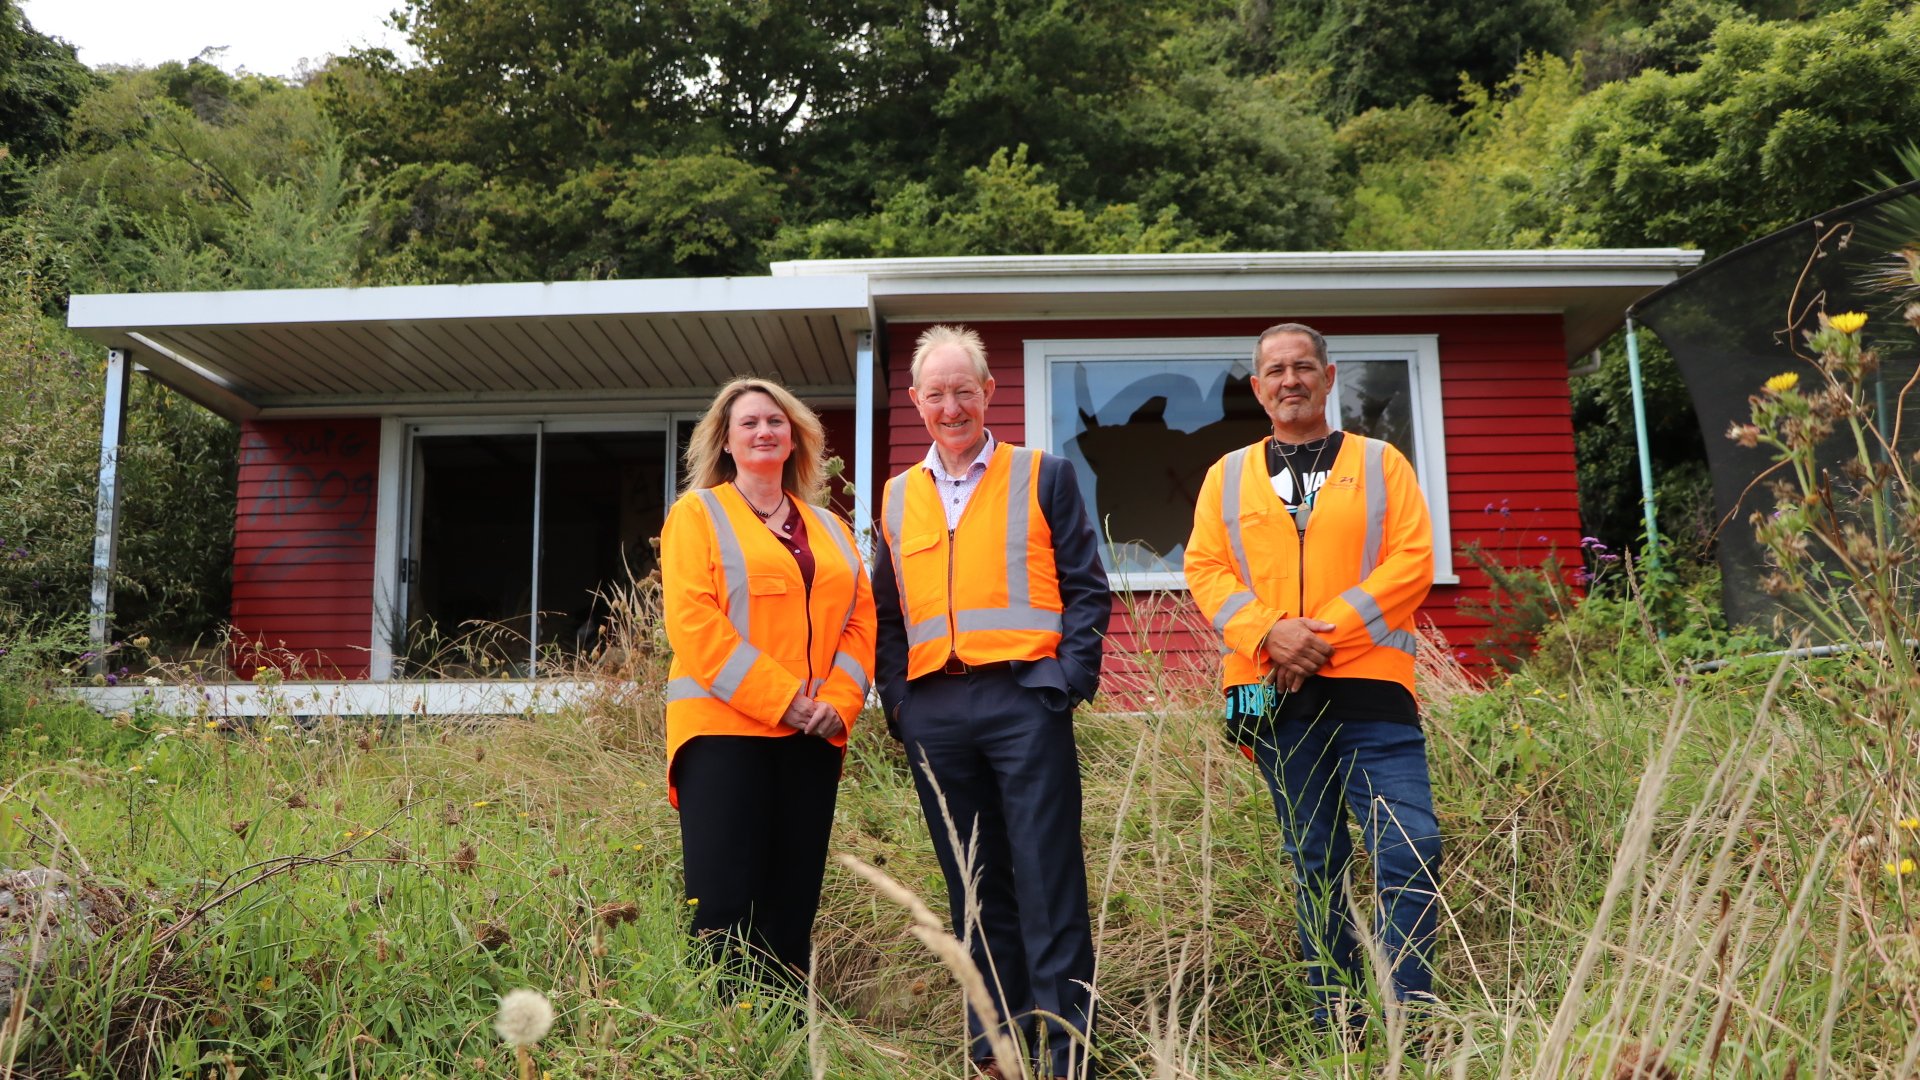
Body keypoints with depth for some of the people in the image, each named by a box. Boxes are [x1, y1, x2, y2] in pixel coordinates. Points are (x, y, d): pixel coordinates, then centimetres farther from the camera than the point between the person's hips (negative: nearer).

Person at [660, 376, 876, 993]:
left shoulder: (829, 529, 21)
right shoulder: (697, 514, 5)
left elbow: (861, 619, 13)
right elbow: (692, 621, -7)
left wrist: (841, 701, -6)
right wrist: (778, 699, -14)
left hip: (813, 736, 5)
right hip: (725, 729, -4)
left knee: (793, 909, 6)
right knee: (725, 910, -8)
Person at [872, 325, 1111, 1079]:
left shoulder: (1045, 477, 6)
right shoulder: (897, 497, 16)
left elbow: (1087, 588, 3)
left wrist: (1070, 675, -10)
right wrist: (895, 699, 7)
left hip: (1024, 699, -4)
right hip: (934, 713, 4)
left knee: (1047, 884, -4)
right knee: (972, 888, 10)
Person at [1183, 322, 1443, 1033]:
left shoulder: (1380, 465, 10)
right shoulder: (1229, 476, 15)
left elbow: (1412, 562, 0)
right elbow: (1205, 569, 6)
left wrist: (1327, 631, -11)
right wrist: (1268, 633, -11)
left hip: (1369, 685, -1)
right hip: (1275, 695, 1)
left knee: (1410, 847, -10)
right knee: (1313, 862, 7)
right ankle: (1335, 1025, 17)